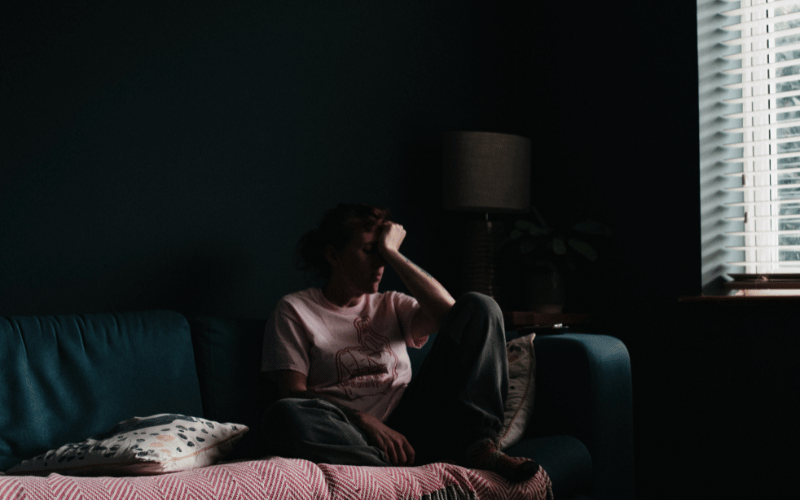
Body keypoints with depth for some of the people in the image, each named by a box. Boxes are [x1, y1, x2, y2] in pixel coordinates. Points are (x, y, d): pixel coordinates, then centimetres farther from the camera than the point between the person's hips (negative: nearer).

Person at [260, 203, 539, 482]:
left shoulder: (391, 306, 20)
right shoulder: (294, 310, 10)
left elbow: (447, 312, -2)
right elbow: (294, 393, -3)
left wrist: (391, 251, 0)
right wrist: (366, 421, -17)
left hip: (409, 430, 3)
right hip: (352, 437, -3)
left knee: (479, 307, -6)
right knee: (281, 416, -38)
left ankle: (478, 446, -23)